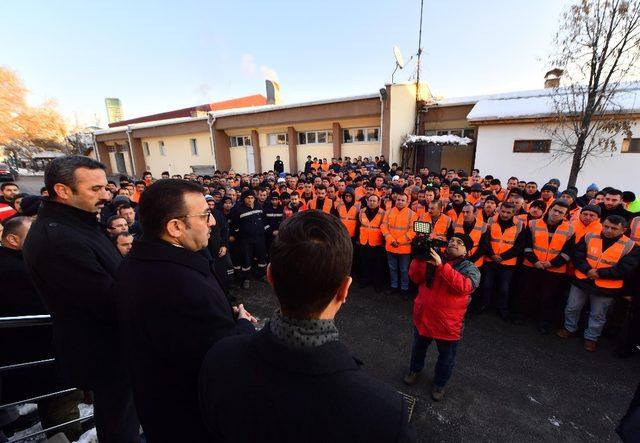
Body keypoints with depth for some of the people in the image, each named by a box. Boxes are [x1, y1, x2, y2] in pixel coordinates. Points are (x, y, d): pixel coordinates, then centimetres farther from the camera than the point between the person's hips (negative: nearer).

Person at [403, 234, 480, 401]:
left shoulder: (470, 269, -10)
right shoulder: (433, 258, -2)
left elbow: (465, 286, -31)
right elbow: (415, 277, -11)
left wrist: (441, 266, -37)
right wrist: (420, 257, -25)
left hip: (448, 323, -2)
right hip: (423, 317, 3)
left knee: (446, 358, 20)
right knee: (419, 348, 26)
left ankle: (439, 383, 47)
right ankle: (415, 370, 54)